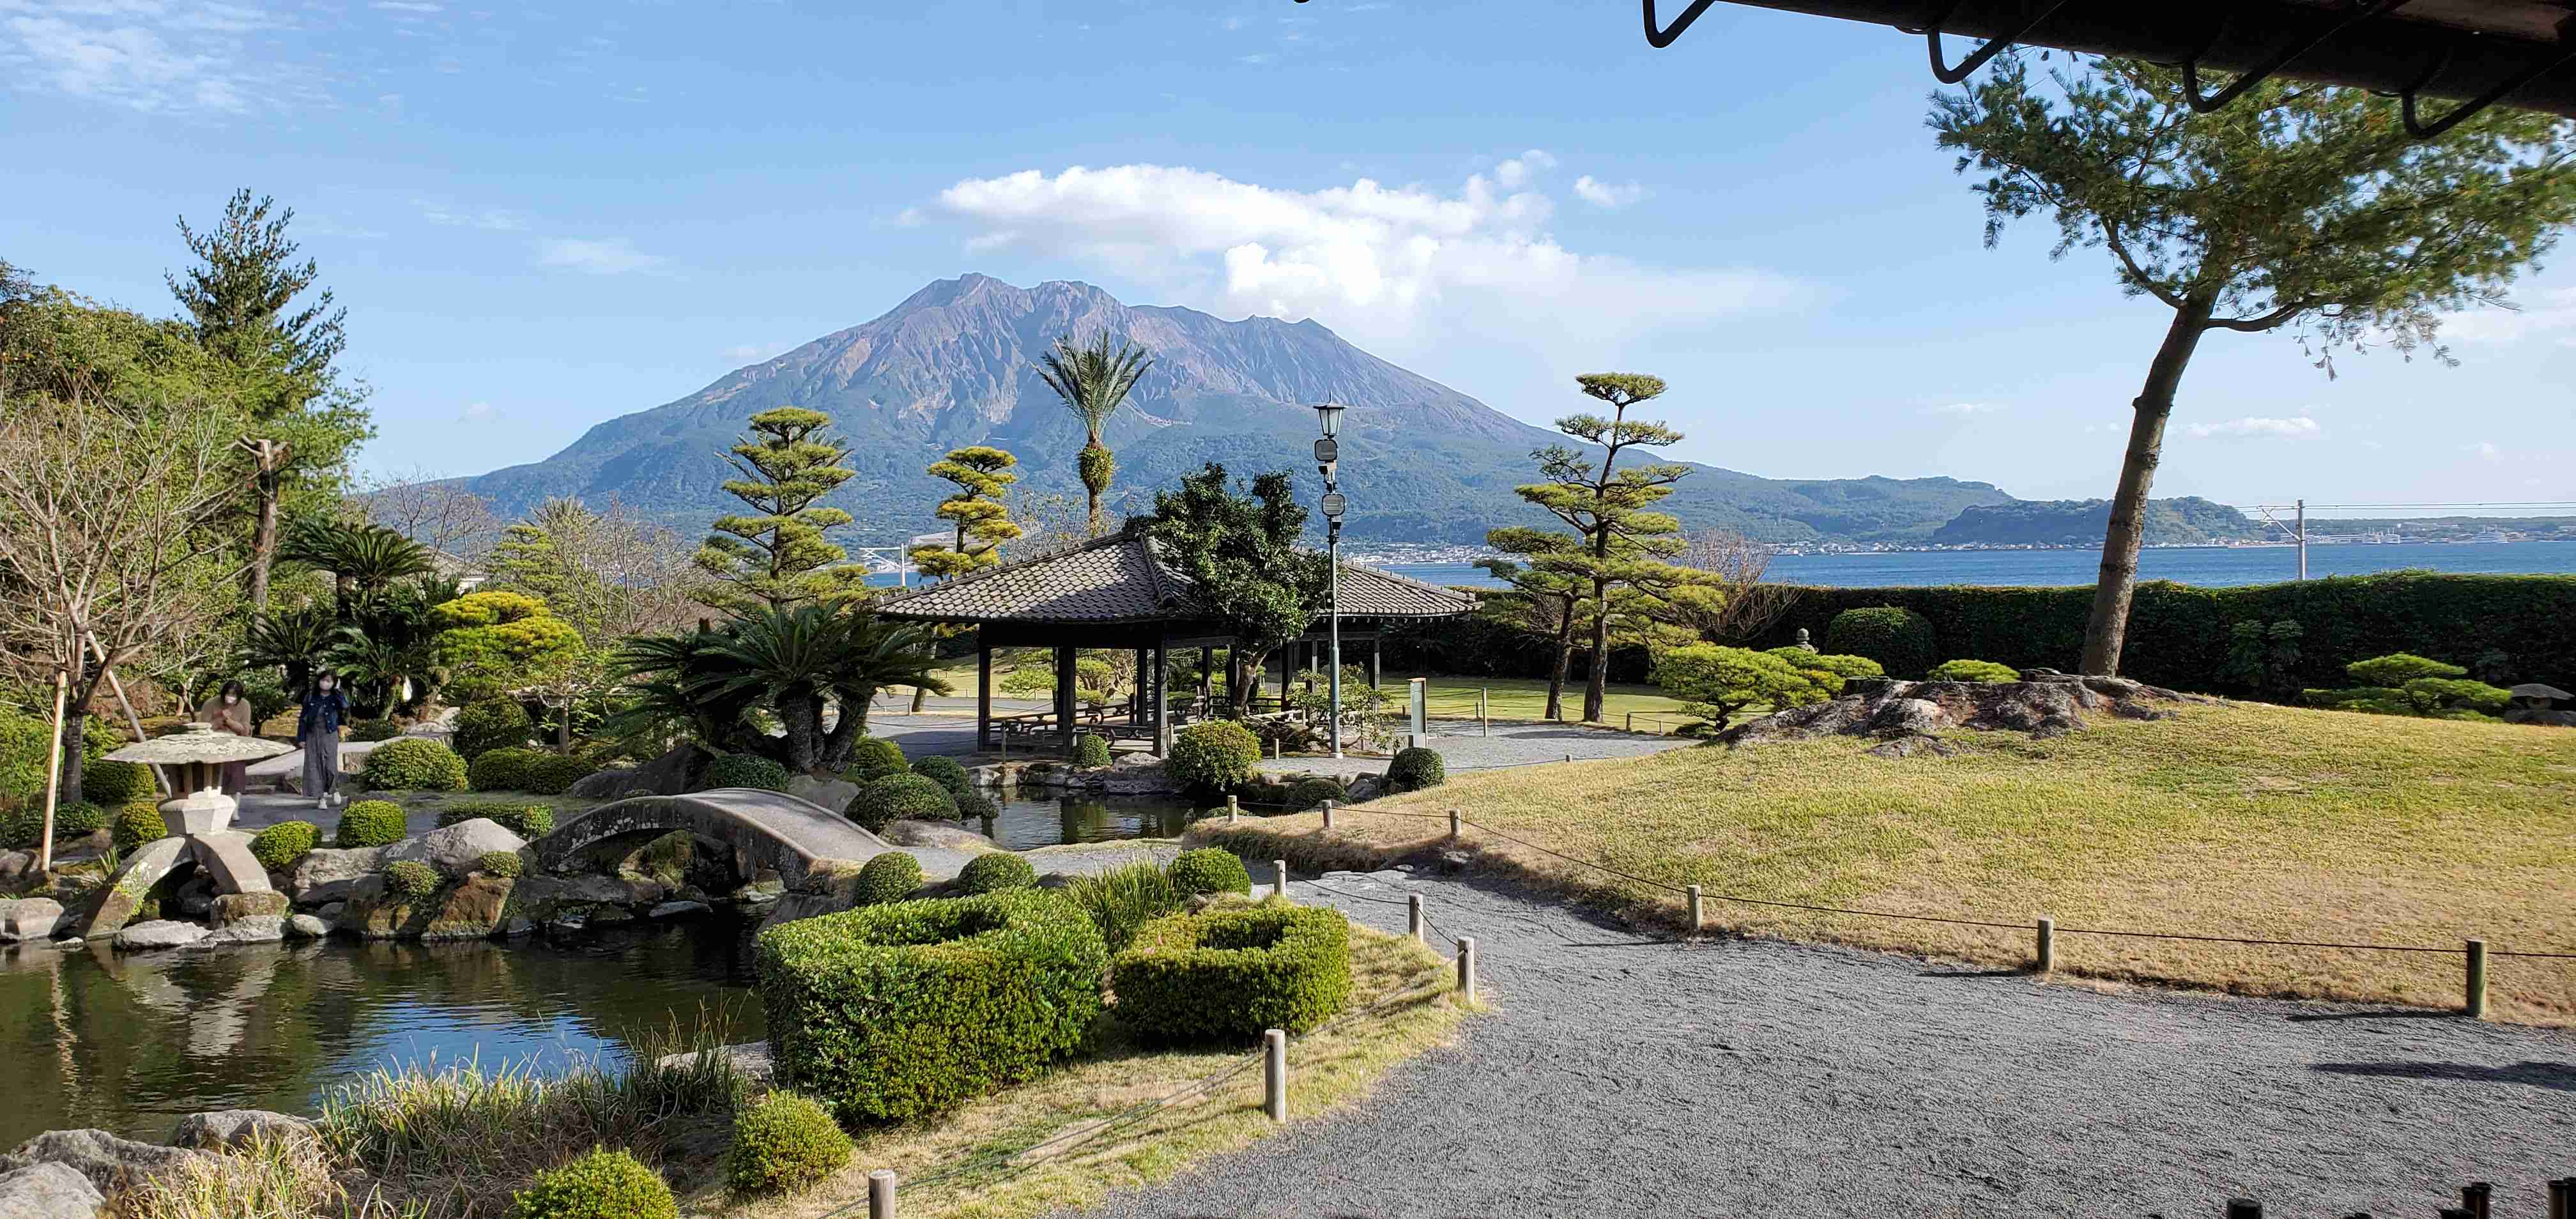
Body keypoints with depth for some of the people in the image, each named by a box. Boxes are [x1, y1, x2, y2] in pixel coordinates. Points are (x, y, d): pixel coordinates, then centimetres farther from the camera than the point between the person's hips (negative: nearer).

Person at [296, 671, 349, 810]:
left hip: (329, 736, -2)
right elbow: (303, 717, 5)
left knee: (330, 766, -7)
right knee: (314, 766, -1)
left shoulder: (336, 697, 0)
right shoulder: (311, 696, 3)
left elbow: (345, 705, -24)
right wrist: (301, 737, 1)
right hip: (312, 735, 2)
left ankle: (334, 790, 22)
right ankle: (321, 798, 4)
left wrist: (338, 690, -16)